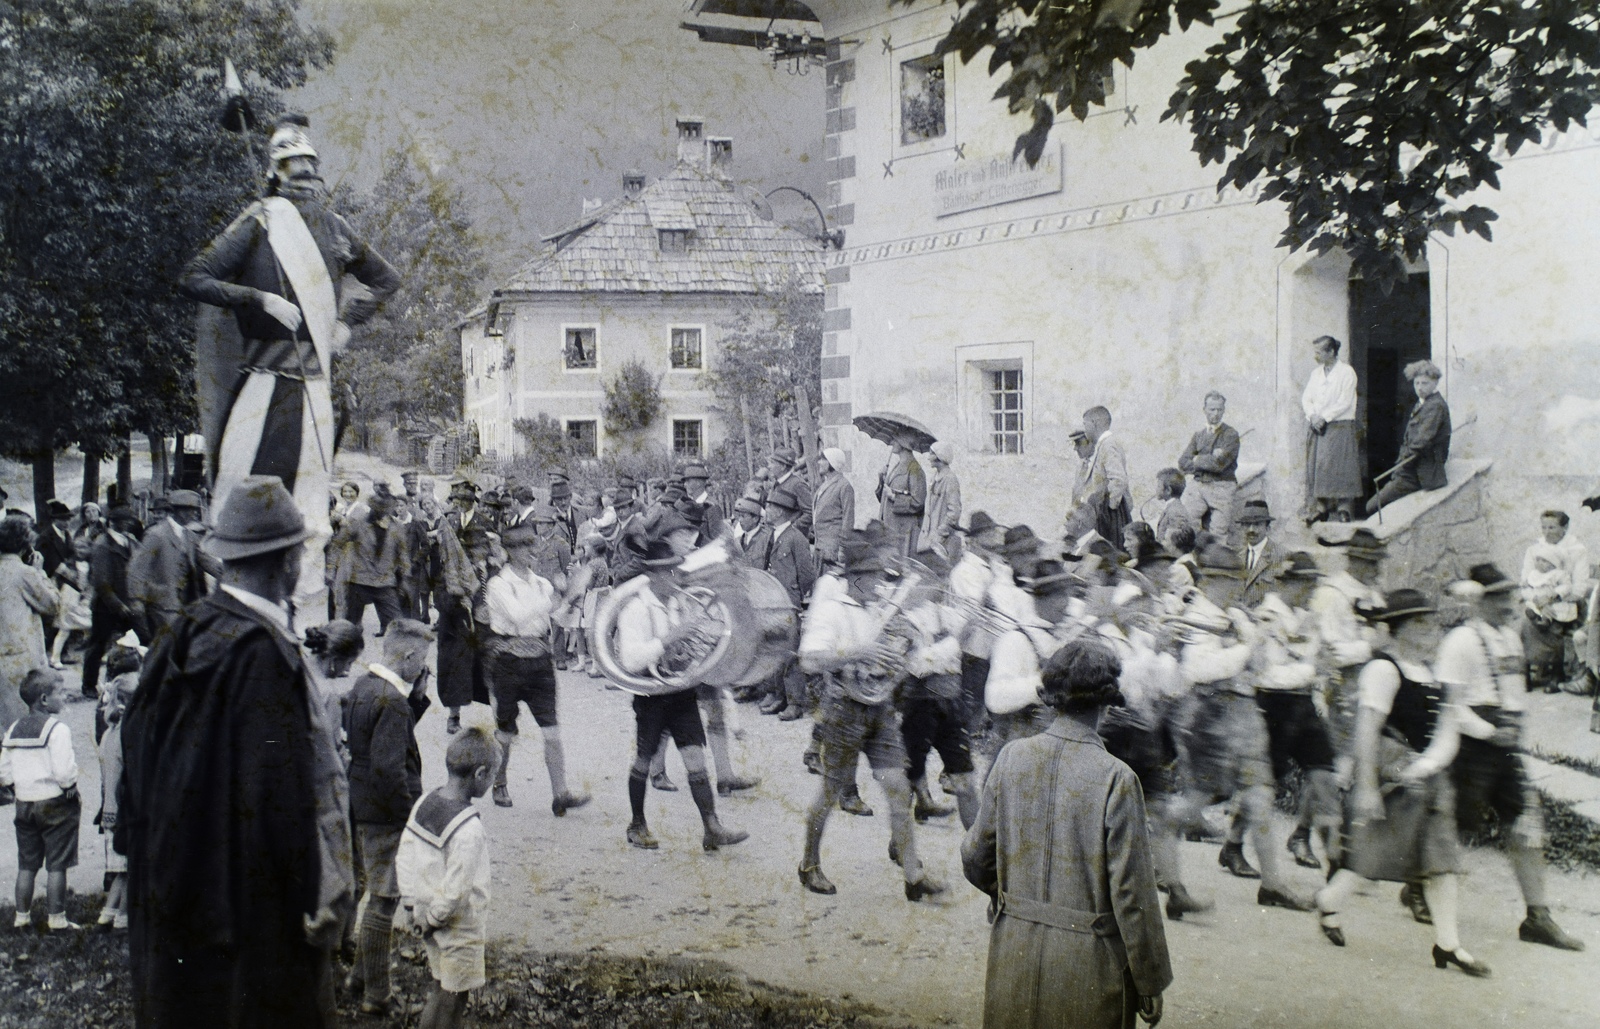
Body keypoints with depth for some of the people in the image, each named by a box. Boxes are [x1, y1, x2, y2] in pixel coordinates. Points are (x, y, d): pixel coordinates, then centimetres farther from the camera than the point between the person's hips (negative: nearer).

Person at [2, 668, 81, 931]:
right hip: (55, 804, -6)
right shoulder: (57, 728, -15)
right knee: (56, 865, 0)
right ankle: (56, 919, 3)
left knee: (26, 864, 14)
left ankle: (22, 916, 20)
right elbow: (64, 771, -21)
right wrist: (70, 789, -3)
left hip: (24, 804, 6)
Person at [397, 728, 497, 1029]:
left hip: (427, 913, 8)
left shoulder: (424, 804, -3)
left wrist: (412, 906, 9)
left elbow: (403, 858, 5)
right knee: (451, 996, 7)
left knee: (443, 988, 20)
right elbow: (457, 890, -25)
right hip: (460, 928, -8)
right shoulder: (468, 829, -27)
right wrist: (434, 919, -9)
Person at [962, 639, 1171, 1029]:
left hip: (1014, 950, 4)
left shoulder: (1013, 756, -5)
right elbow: (1132, 893, -14)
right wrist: (1151, 982, -2)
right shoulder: (1116, 779, -17)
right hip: (1087, 962, -4)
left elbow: (975, 856, 3)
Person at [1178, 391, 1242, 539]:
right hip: (1197, 486, 4)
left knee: (1218, 538, -4)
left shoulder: (1231, 434, 1)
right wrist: (1210, 459, -6)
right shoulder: (1198, 436, 16)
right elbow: (1183, 463, 5)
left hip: (1221, 489, -4)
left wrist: (1197, 460, 2)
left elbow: (1219, 464, -12)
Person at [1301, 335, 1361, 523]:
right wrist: (1312, 416, -7)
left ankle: (1344, 508, -6)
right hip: (1316, 427, 6)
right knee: (1315, 467, -1)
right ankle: (1319, 508, 1)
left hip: (1339, 426, -6)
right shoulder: (1316, 373, 15)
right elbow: (1306, 398, 11)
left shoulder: (1346, 372, -3)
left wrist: (1324, 417, -13)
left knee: (1339, 467, -9)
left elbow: (1345, 402, -10)